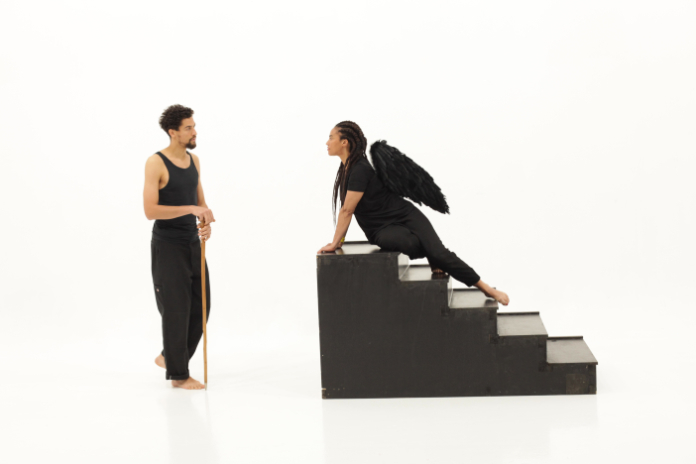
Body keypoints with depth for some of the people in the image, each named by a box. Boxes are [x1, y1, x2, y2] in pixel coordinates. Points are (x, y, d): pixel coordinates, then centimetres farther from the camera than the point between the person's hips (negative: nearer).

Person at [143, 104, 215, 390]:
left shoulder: (194, 161, 9)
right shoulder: (156, 163, -13)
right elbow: (150, 210, -20)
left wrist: (206, 223, -6)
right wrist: (191, 209, -26)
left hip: (193, 243, 7)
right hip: (167, 246, -7)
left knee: (201, 306, 9)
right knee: (176, 310, -2)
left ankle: (169, 356, 28)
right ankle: (178, 375, 8)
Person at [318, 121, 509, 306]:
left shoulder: (360, 169, -19)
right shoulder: (346, 169, 9)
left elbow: (347, 210, -20)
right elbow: (346, 210, 20)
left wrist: (335, 243, -15)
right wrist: (338, 241, 18)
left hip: (406, 217, -6)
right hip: (383, 229, 6)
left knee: (439, 254, -23)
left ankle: (488, 289, -10)